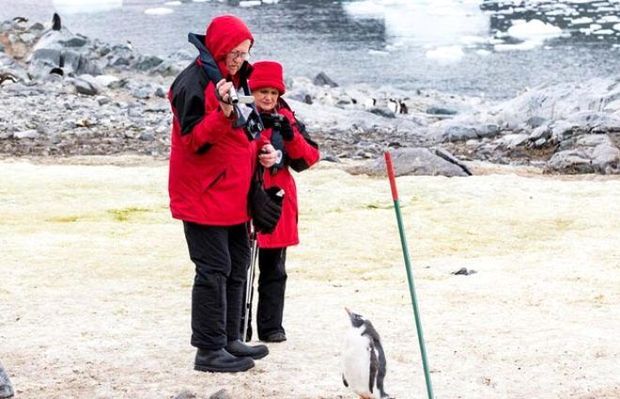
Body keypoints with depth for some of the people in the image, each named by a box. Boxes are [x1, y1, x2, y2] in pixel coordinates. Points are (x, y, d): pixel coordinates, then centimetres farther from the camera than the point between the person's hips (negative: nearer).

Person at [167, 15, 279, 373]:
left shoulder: (238, 79, 11)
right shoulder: (194, 83, -17)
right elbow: (194, 141, -22)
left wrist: (262, 149, 4)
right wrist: (223, 112, -36)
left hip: (234, 193, 9)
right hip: (204, 193, -9)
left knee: (238, 263, 15)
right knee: (214, 268, -8)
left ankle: (230, 340, 25)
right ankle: (209, 350, -3)